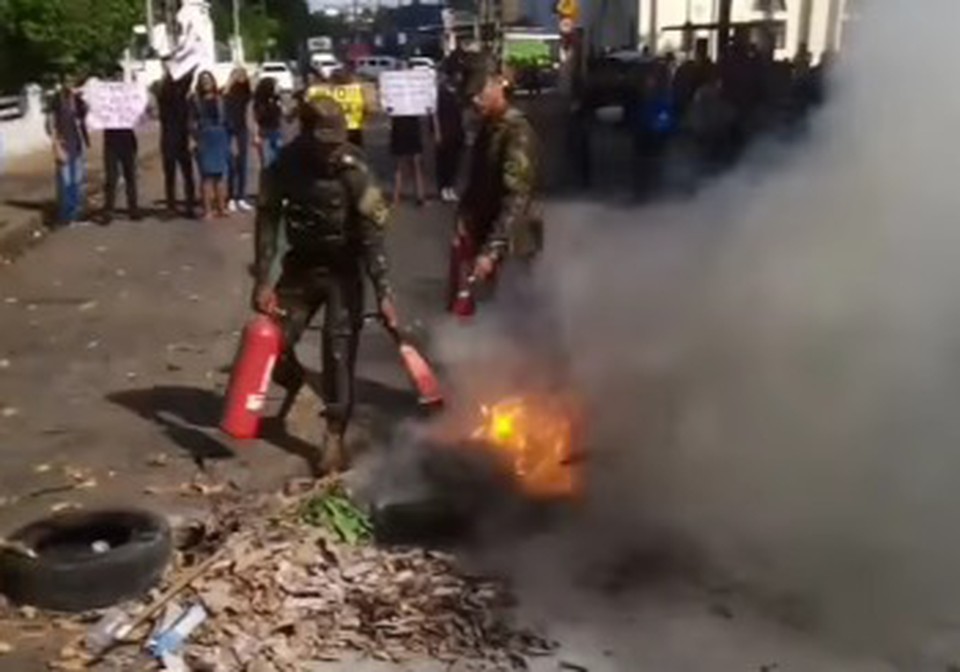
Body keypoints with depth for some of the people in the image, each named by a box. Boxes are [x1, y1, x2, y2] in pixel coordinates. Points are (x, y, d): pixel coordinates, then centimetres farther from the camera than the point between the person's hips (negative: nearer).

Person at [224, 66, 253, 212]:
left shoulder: (245, 93, 6)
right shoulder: (228, 95, -8)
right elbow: (227, 118, -12)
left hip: (242, 132, 5)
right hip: (231, 133, -5)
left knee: (242, 166, 6)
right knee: (232, 167, -4)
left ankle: (241, 198, 12)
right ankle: (231, 199, 1)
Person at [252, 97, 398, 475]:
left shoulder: (353, 170, -21)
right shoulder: (284, 166, -12)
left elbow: (372, 234, -20)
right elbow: (268, 222, -7)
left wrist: (383, 292, -25)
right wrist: (262, 281, -14)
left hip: (343, 270, -3)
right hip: (300, 266, 3)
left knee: (339, 352, -8)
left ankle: (334, 437, 3)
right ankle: (295, 384, 36)